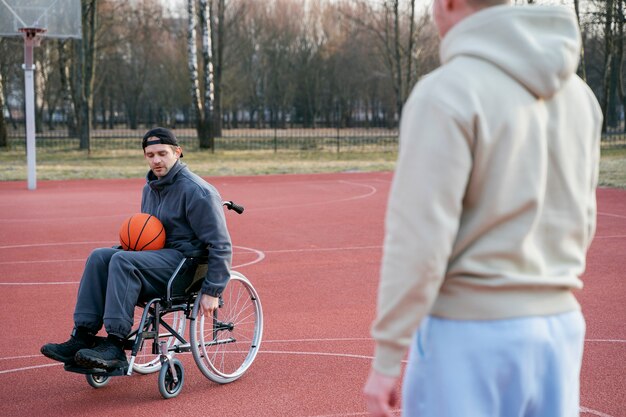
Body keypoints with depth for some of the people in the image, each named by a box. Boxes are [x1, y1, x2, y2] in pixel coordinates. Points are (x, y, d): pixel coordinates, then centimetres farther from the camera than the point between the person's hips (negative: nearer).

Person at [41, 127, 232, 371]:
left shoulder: (195, 190, -11)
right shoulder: (150, 188, 16)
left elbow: (221, 245, -13)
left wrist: (212, 291, -18)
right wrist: (133, 244, 7)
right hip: (159, 257, 8)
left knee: (122, 260, -29)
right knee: (100, 257, -13)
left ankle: (114, 347, -33)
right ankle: (83, 337, -19)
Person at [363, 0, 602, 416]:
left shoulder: (446, 92, -16)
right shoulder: (576, 91, 7)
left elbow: (418, 239, -19)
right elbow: (579, 221, 14)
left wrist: (386, 360, -13)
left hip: (467, 337, -7)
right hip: (560, 328, 7)